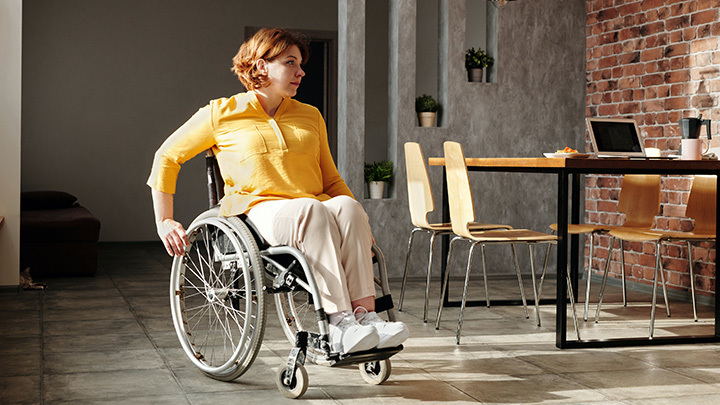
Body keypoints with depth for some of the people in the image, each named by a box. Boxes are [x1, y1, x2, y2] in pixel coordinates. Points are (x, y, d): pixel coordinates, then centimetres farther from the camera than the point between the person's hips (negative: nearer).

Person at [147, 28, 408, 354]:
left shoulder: (310, 116, 23)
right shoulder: (222, 114, 10)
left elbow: (330, 179, 25)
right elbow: (167, 157, 13)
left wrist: (359, 223, 8)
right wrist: (164, 222, 6)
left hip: (313, 212, 4)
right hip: (257, 213, -4)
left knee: (347, 206, -31)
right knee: (312, 210, -36)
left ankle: (364, 313, -41)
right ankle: (339, 323, -44)